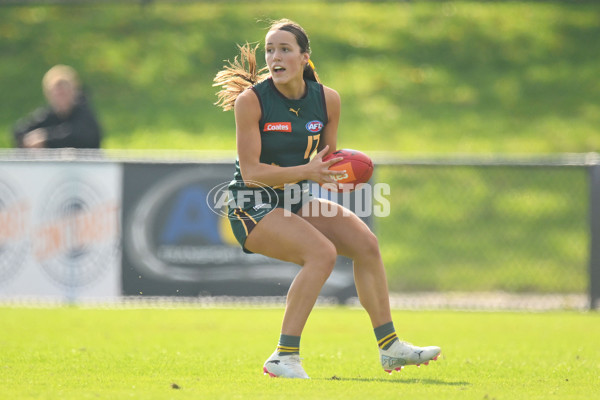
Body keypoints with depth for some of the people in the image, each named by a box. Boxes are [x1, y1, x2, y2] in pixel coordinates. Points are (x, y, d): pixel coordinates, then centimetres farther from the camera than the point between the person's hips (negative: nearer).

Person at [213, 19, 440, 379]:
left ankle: (390, 347, 7)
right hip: (253, 206, -6)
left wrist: (341, 172, -14)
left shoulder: (327, 100, -2)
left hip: (296, 201, 6)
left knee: (366, 243, -5)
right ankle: (284, 357, -24)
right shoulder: (250, 100, -18)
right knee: (322, 253, -27)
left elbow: (327, 162, 10)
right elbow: (251, 172, -21)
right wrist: (305, 171, -31)